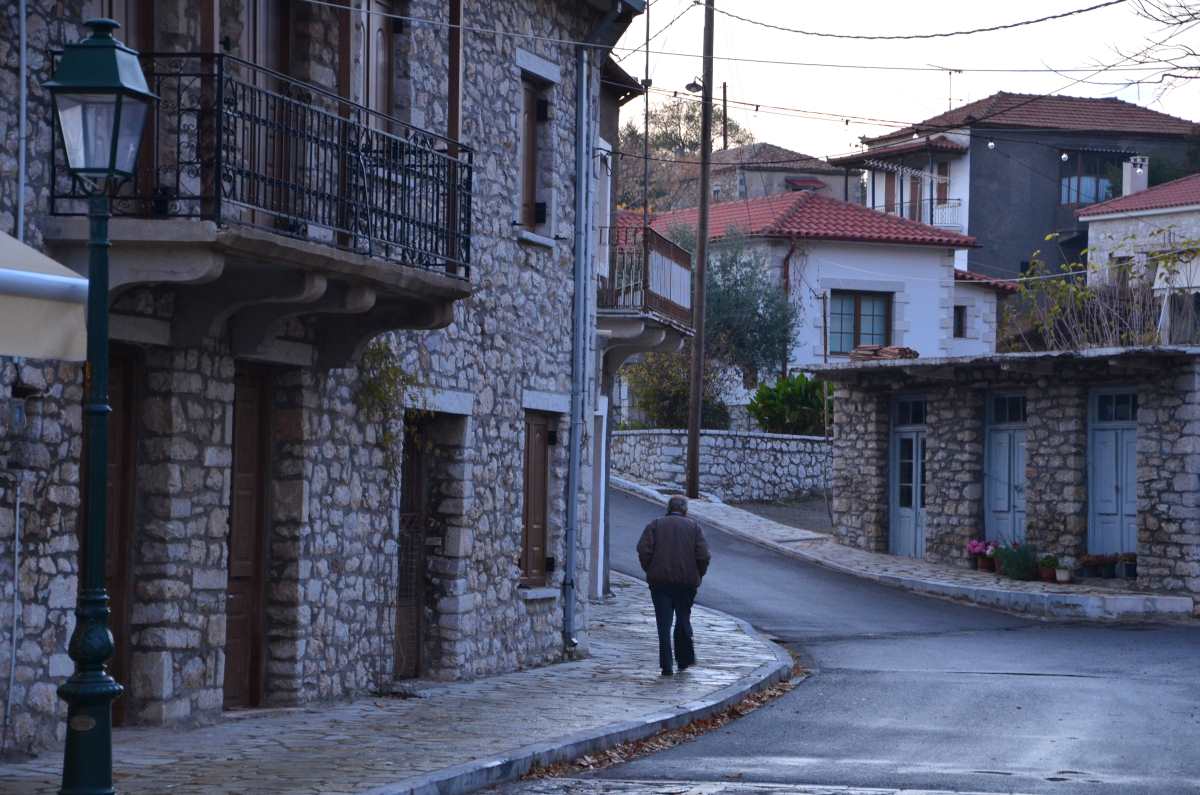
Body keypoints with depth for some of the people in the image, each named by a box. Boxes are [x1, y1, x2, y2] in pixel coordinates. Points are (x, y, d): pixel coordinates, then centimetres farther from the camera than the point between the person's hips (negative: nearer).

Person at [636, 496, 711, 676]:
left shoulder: (655, 525, 7)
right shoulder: (694, 526, 7)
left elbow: (644, 551, -6)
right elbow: (703, 555, -4)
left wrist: (650, 571, 5)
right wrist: (698, 576, 8)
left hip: (660, 580, -1)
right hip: (687, 581, 1)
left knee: (664, 623, 0)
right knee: (683, 619, 17)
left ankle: (666, 666, -5)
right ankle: (685, 659, 20)